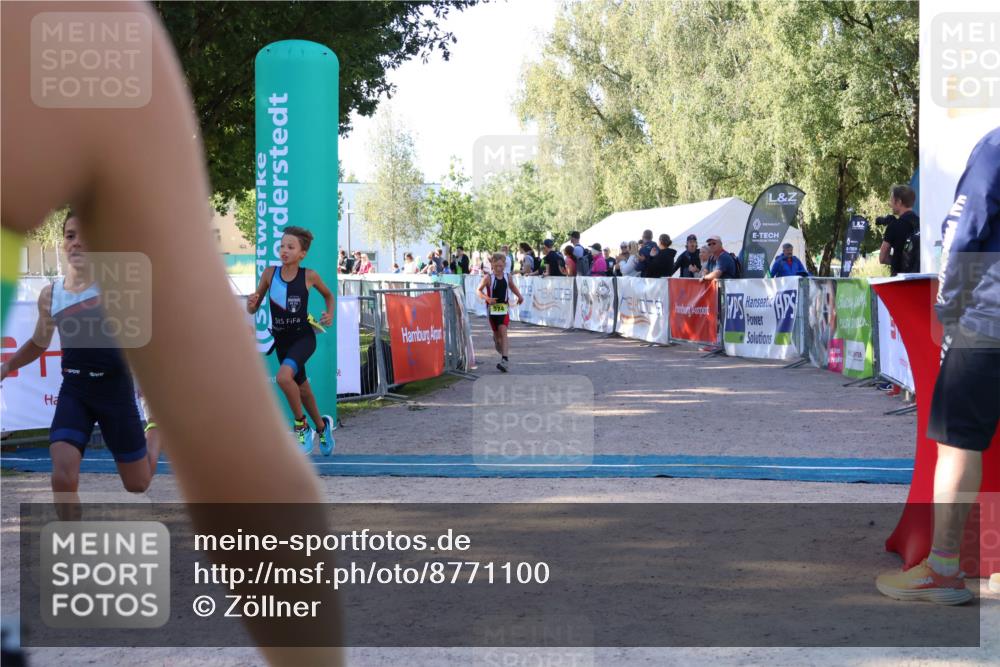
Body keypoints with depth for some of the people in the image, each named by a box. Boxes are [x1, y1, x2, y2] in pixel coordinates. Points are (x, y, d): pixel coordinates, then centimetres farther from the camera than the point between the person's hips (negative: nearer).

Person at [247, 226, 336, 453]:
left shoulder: (309, 276, -9)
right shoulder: (270, 273, -5)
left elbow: (328, 295, 11)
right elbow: (253, 310, 2)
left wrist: (330, 314, -6)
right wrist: (251, 304, -20)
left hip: (304, 337, -4)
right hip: (281, 340, 4)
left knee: (284, 377, -29)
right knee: (301, 388, 18)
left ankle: (301, 425, -8)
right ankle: (322, 426, 44)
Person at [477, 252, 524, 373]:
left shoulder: (507, 276, -1)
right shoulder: (488, 277, -10)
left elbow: (512, 286, 19)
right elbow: (479, 290, -5)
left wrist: (519, 295, 3)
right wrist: (487, 298, -21)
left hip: (504, 308, 0)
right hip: (492, 308, 0)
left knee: (503, 332, -14)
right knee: (496, 333, 11)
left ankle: (505, 359, -20)